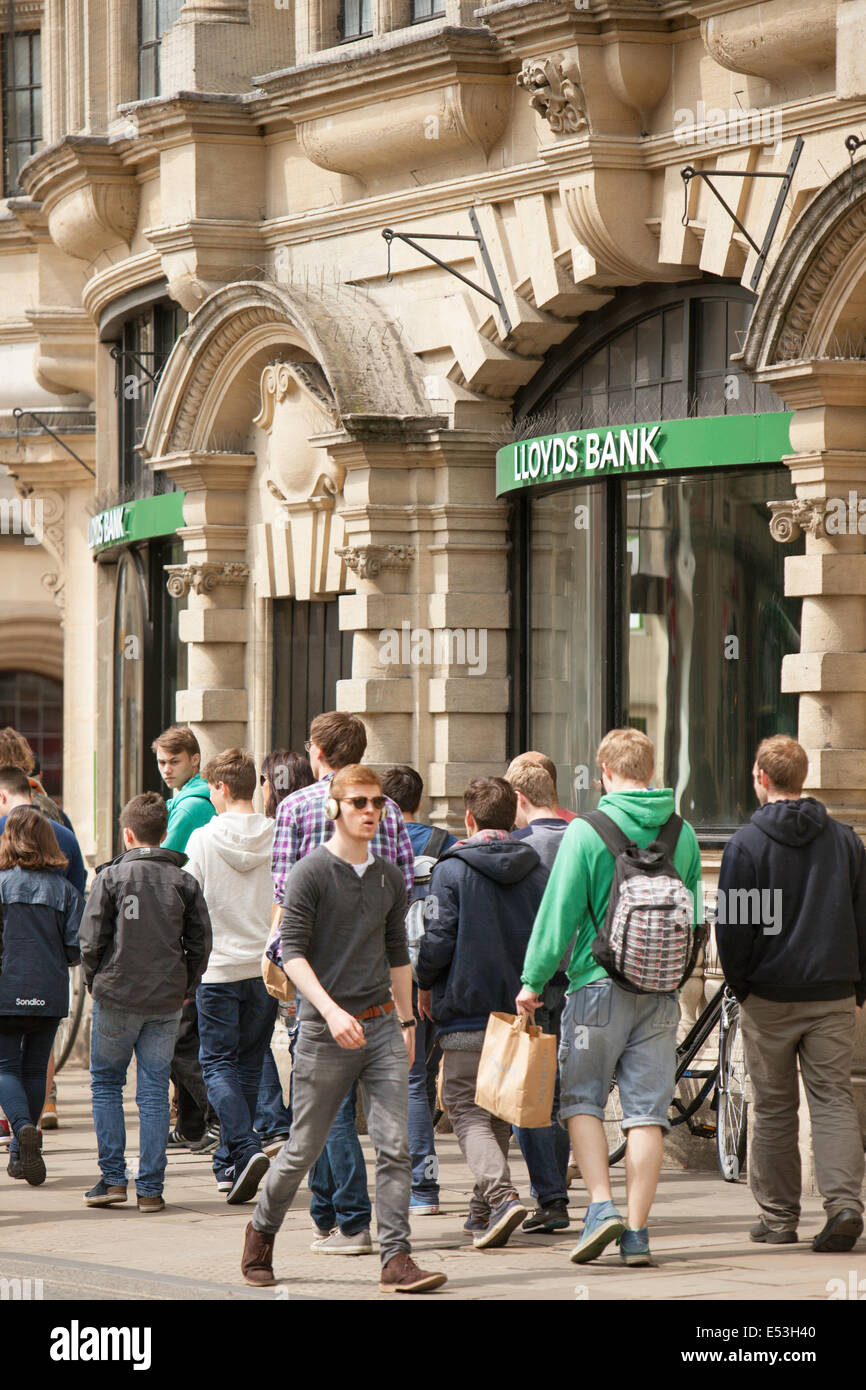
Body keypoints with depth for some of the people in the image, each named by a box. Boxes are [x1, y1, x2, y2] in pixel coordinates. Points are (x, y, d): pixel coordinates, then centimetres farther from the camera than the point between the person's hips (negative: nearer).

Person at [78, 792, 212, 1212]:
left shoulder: (112, 876, -6)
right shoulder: (183, 881, 1)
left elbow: (91, 940, -7)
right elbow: (201, 944, 1)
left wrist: (95, 981, 8)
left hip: (117, 997, -2)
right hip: (166, 1002, 2)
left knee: (106, 1083, 12)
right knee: (154, 1091, 6)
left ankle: (113, 1178, 6)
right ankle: (150, 1188, 3)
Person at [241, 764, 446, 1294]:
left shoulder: (390, 877, 10)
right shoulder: (313, 872, -7)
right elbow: (293, 951, -12)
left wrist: (406, 1019, 22)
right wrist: (330, 1010, -23)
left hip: (381, 1026, 4)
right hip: (326, 1032, -4)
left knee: (395, 1146, -6)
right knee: (304, 1148, 5)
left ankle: (397, 1258, -6)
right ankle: (262, 1231, 28)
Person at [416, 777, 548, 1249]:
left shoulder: (452, 870, -10)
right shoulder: (536, 871, 4)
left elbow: (438, 940, -13)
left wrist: (426, 986, 5)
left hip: (467, 1014, -5)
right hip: (520, 1012, 5)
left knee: (466, 1107, -2)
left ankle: (501, 1194, -22)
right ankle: (484, 1209, 21)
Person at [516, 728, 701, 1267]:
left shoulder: (587, 832, -8)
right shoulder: (682, 834, 5)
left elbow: (559, 912, -7)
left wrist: (534, 980, 2)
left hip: (600, 984, -3)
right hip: (662, 990, 3)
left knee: (582, 1100, 9)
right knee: (647, 1111, 4)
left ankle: (602, 1204, -7)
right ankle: (637, 1232, 3)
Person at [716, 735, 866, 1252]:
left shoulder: (747, 842, -7)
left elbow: (732, 924, -7)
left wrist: (739, 983, 5)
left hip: (770, 995, -2)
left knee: (774, 1108, 7)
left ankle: (779, 1218, 10)